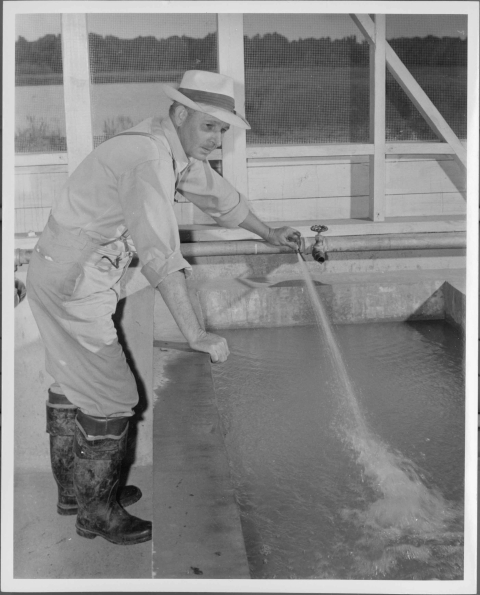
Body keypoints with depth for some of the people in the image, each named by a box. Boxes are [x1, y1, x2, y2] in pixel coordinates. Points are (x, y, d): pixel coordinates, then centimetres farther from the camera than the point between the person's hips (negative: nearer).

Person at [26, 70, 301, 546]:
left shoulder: (175, 149, 7)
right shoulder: (149, 157, -25)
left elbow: (215, 192, 22)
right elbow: (160, 254, -33)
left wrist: (268, 234, 33)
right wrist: (196, 335, -34)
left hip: (58, 275, 10)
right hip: (74, 283, -10)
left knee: (73, 384, 20)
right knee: (111, 396, -2)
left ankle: (73, 488, 37)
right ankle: (97, 511, 14)